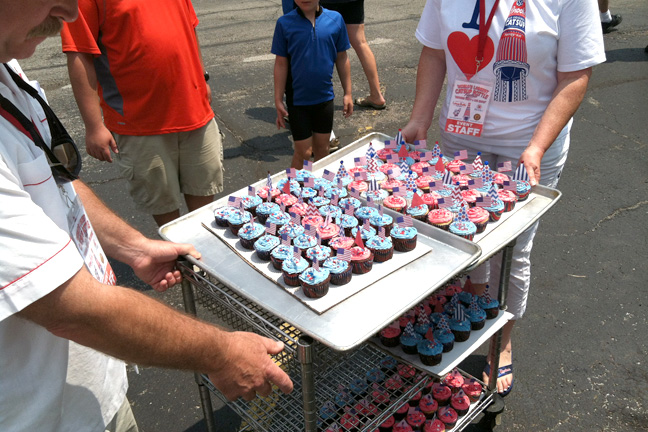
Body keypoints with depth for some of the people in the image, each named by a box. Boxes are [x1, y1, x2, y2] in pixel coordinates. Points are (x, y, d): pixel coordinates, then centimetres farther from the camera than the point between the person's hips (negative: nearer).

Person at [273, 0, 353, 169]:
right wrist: (278, 101, -5)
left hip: (325, 96, 2)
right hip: (297, 98, -2)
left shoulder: (335, 19, -4)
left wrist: (347, 93, 5)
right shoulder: (285, 23, -9)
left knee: (322, 148, 15)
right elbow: (281, 64, -5)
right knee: (303, 152, 3)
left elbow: (342, 58, 3)